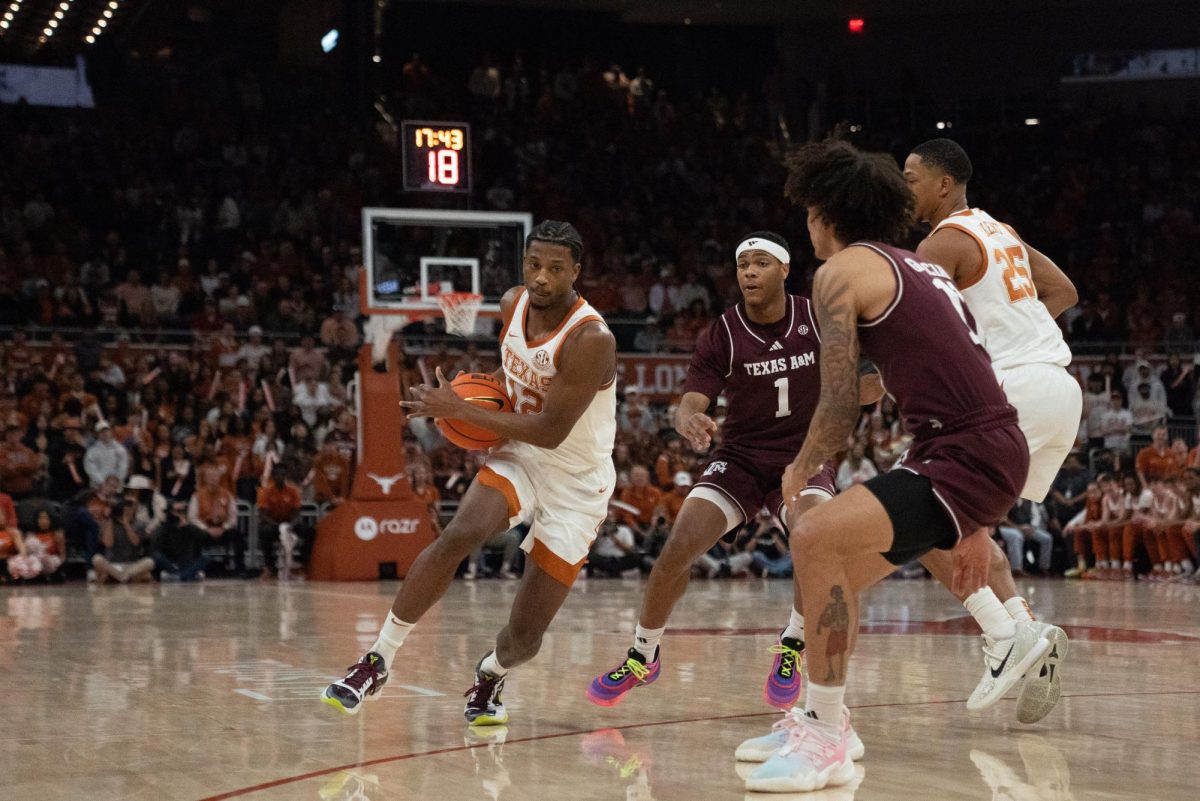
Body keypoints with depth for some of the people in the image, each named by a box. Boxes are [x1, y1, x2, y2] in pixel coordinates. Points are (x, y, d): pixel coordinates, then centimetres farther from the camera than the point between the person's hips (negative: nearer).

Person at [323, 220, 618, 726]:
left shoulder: (591, 340, -26)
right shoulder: (512, 304, -5)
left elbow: (550, 432, -27)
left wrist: (459, 410, -24)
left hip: (576, 481, -4)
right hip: (520, 455, 4)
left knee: (525, 634, -4)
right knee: (459, 534, -28)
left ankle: (491, 674, 34)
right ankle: (377, 660, -16)